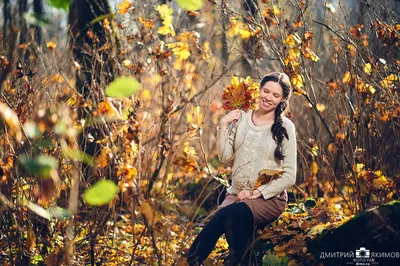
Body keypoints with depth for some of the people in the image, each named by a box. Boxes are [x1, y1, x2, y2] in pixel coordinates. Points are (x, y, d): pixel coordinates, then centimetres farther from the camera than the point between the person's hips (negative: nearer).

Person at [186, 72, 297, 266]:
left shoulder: (285, 127, -3)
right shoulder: (241, 119, 6)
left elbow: (289, 176, -4)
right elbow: (225, 157, 3)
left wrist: (258, 192, -13)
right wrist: (223, 125, -5)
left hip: (270, 198, -2)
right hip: (237, 193, 2)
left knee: (233, 213, -34)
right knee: (231, 216, -34)